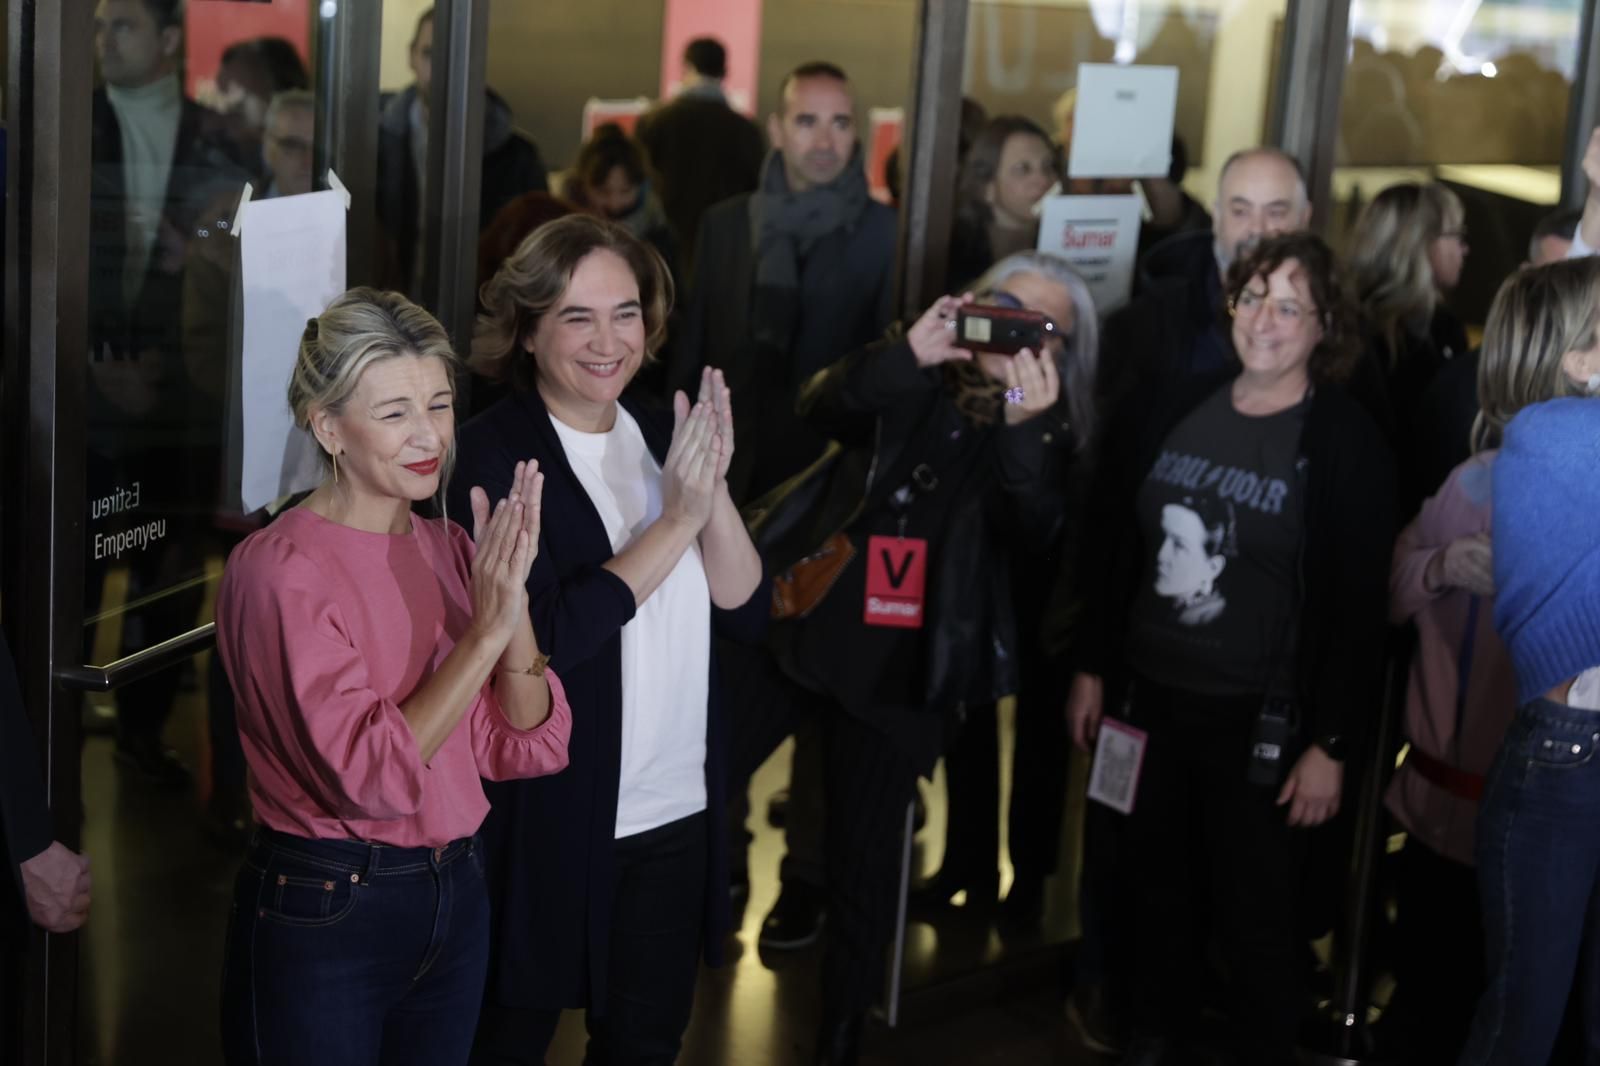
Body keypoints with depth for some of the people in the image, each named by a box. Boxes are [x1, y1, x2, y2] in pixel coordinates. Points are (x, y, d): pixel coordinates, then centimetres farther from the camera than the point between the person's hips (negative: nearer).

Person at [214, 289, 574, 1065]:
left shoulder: (450, 549, 5)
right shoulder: (279, 569, -16)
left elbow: (527, 749, -1)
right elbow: (369, 776, -24)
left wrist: (514, 607, -16)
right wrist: (484, 632, -25)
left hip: (455, 899, 7)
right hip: (323, 916, -6)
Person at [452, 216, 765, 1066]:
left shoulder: (660, 438, 5)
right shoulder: (493, 453, -14)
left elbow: (745, 611, -1)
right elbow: (541, 639, -24)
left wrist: (713, 492, -17)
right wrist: (674, 523, -24)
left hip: (678, 813, 6)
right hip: (550, 817, -5)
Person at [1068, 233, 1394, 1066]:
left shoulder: (1345, 443, -10)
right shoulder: (1180, 410, 3)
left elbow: (1355, 606, -11)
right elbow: (1121, 548, 11)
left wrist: (1331, 744, -13)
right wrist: (1093, 668, 10)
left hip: (1260, 720, -5)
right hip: (1149, 697, 5)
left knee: (1256, 917, 4)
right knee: (1151, 887, 17)